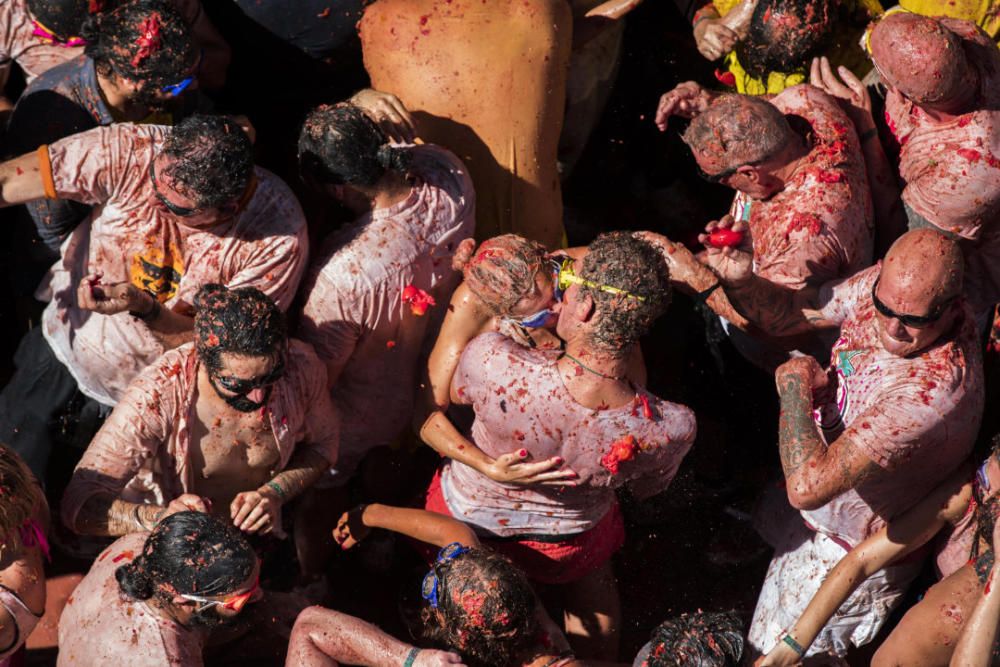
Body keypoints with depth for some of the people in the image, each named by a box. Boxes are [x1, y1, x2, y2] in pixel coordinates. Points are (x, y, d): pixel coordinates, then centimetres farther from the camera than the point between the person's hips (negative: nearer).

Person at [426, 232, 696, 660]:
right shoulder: (671, 429, -35)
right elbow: (645, 488, -11)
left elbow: (444, 393, -16)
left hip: (463, 523, -1)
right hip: (563, 550, 1)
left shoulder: (491, 360, -42)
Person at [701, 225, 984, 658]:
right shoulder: (887, 287, -21)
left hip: (851, 553, -7)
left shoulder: (934, 390, -44)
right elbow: (789, 314, -7)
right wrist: (740, 281, -29)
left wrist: (795, 384, -31)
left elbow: (808, 486, -46)